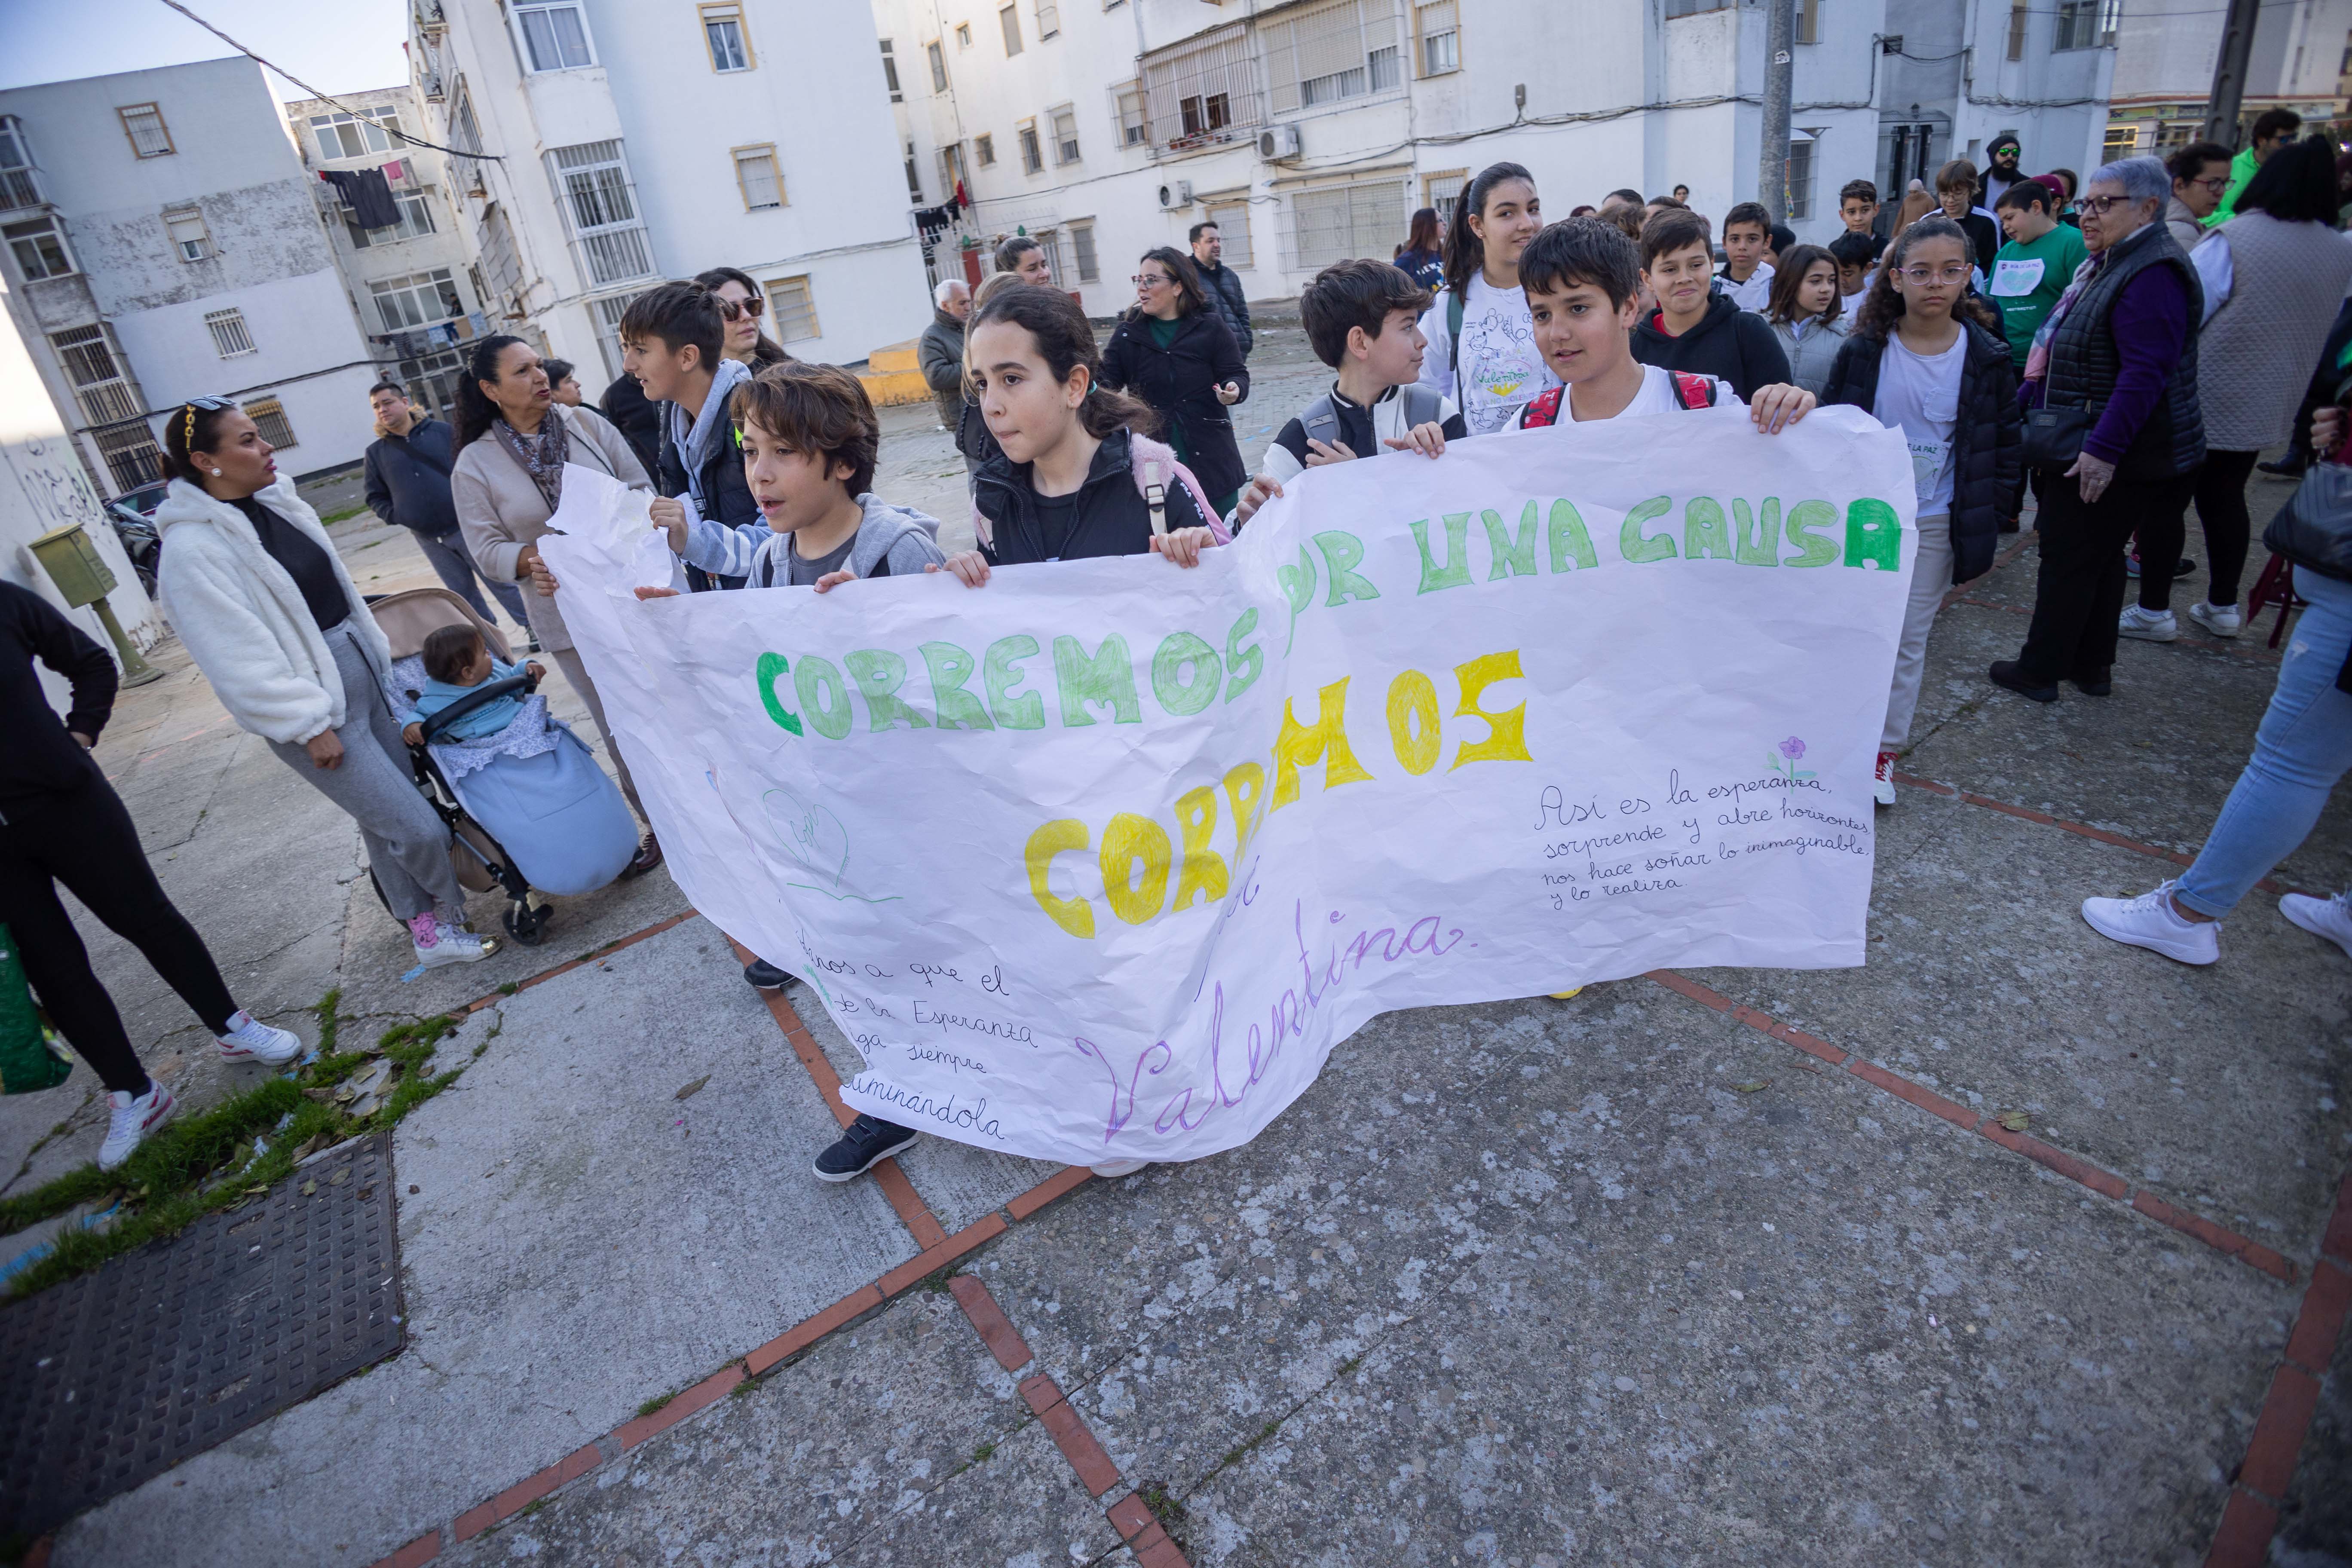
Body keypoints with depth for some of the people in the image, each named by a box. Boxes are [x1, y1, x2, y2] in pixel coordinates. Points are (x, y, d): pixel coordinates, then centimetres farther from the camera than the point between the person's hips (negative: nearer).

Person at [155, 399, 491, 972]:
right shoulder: (193, 549, -18)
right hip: (313, 701, -8)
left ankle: (425, 928, 29)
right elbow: (241, 656, -19)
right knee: (418, 827, -6)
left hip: (362, 674, 8)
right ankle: (452, 910, 20)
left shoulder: (273, 501, 6)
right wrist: (308, 725, -17)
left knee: (385, 819, 16)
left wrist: (379, 657, 21)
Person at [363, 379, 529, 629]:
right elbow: (376, 498, 12)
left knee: (502, 583, 1)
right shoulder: (375, 453, 6)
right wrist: (396, 516, -6)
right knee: (464, 595, 10)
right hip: (429, 540, 3)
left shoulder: (442, 431, 0)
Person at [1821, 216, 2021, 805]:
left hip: (1935, 523, 1)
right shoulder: (1864, 351, -6)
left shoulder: (1986, 356, -3)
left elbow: (2006, 441, 5)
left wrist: (1985, 516, 1)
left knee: (1909, 638, 8)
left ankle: (1884, 748, 19)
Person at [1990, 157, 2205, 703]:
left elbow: (2145, 373, -27)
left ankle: (2040, 670, 7)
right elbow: (2060, 355, 23)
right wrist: (2024, 401, 24)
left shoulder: (2153, 275, -18)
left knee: (2069, 558, -2)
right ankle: (2092, 667, 26)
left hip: (2105, 456, -10)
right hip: (2083, 444, 10)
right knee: (2101, 556, 16)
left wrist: (2103, 450, -30)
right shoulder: (2107, 264, 15)